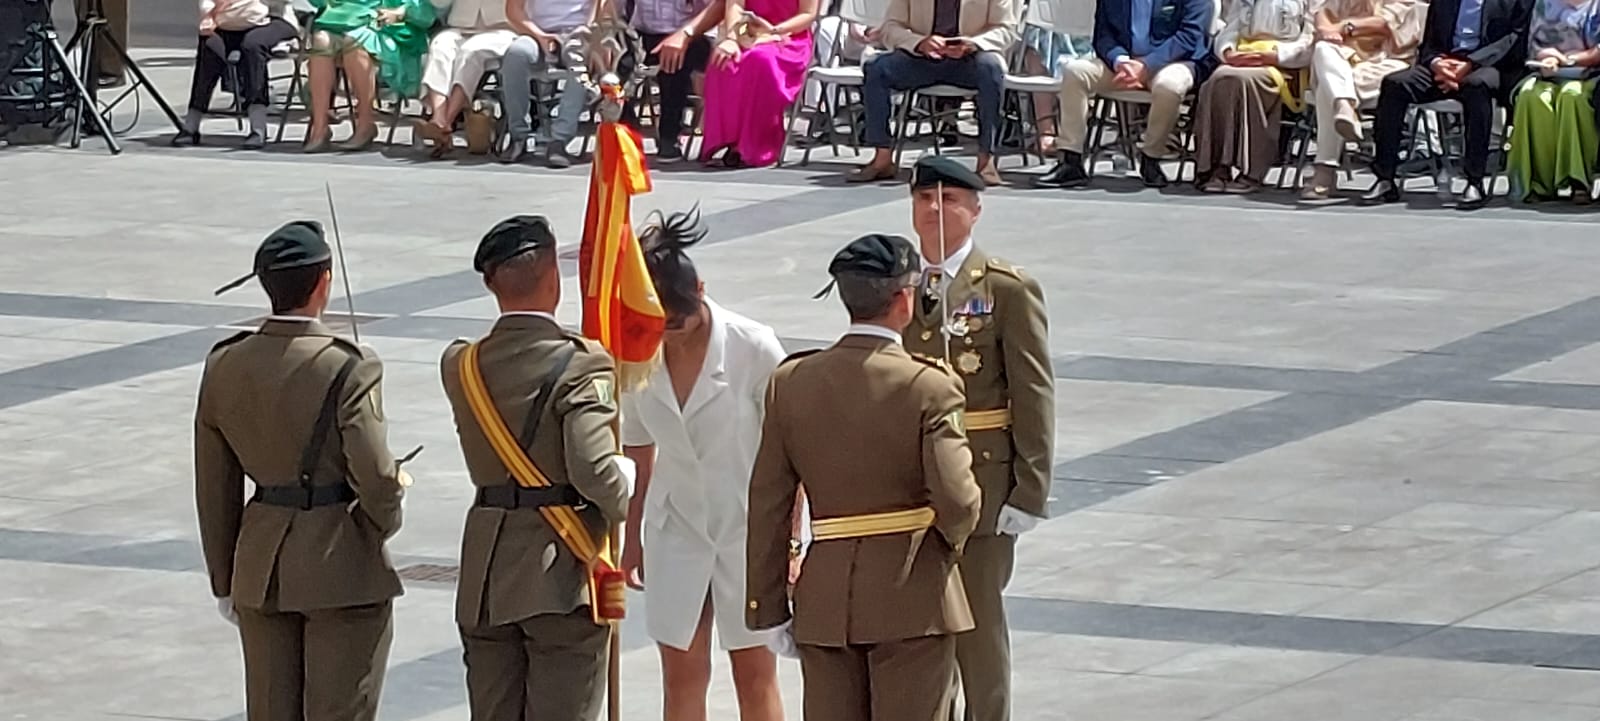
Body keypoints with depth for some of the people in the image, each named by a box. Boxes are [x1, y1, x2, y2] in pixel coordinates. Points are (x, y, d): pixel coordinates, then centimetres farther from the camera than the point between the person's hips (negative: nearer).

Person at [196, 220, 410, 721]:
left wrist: (225, 581, 16)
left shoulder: (225, 366, 1)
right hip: (342, 567, -5)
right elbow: (376, 480, -17)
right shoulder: (347, 368, -17)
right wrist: (394, 494, 7)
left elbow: (215, 489, 7)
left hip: (260, 567, 5)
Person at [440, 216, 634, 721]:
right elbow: (593, 468, -23)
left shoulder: (461, 366, 3)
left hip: (485, 578, 5)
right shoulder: (581, 366, -15)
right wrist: (628, 506, -3)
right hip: (562, 573, -5)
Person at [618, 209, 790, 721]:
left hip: (747, 528, -4)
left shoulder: (753, 349, -16)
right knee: (681, 678, 6)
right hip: (676, 528, 4)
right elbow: (640, 459, 7)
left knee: (754, 674, 4)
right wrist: (633, 540, 12)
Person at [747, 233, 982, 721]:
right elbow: (956, 500, -18)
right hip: (912, 596, -4)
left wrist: (769, 607, 9)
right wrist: (952, 539, 5)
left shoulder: (790, 382, 1)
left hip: (823, 597, 4)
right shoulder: (929, 387, -12)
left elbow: (768, 507, 3)